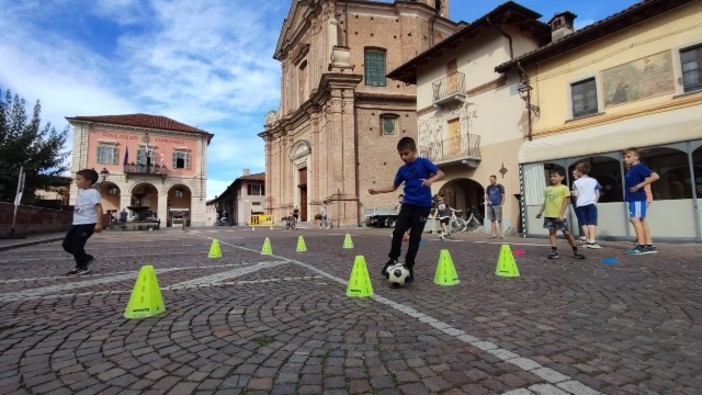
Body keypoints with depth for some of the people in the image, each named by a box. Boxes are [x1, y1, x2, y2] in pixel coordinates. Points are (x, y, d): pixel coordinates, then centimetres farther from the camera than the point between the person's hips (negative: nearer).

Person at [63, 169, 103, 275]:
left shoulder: (93, 192, -14)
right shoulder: (81, 191, 16)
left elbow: (99, 208, -21)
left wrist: (99, 224, -27)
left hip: (87, 224, -10)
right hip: (77, 223, 10)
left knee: (77, 245, -7)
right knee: (67, 244, 11)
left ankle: (82, 267, 10)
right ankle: (86, 258, 24)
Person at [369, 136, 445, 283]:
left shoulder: (423, 162, -3)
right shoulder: (402, 169, 9)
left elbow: (441, 173, -9)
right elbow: (394, 187, 17)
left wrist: (431, 179, -29)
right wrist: (377, 190, 6)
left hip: (423, 205, -3)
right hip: (408, 204, 3)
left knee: (415, 237, 1)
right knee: (398, 231, -12)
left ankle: (409, 266, 15)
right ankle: (393, 259, 9)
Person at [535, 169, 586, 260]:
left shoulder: (564, 188, -3)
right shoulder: (547, 189, 12)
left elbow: (566, 201, -7)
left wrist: (561, 214, -14)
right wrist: (540, 212, 13)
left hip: (559, 215, -5)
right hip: (548, 215, 5)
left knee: (566, 233, 1)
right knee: (552, 232, 4)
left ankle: (576, 251, 14)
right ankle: (554, 251, 7)